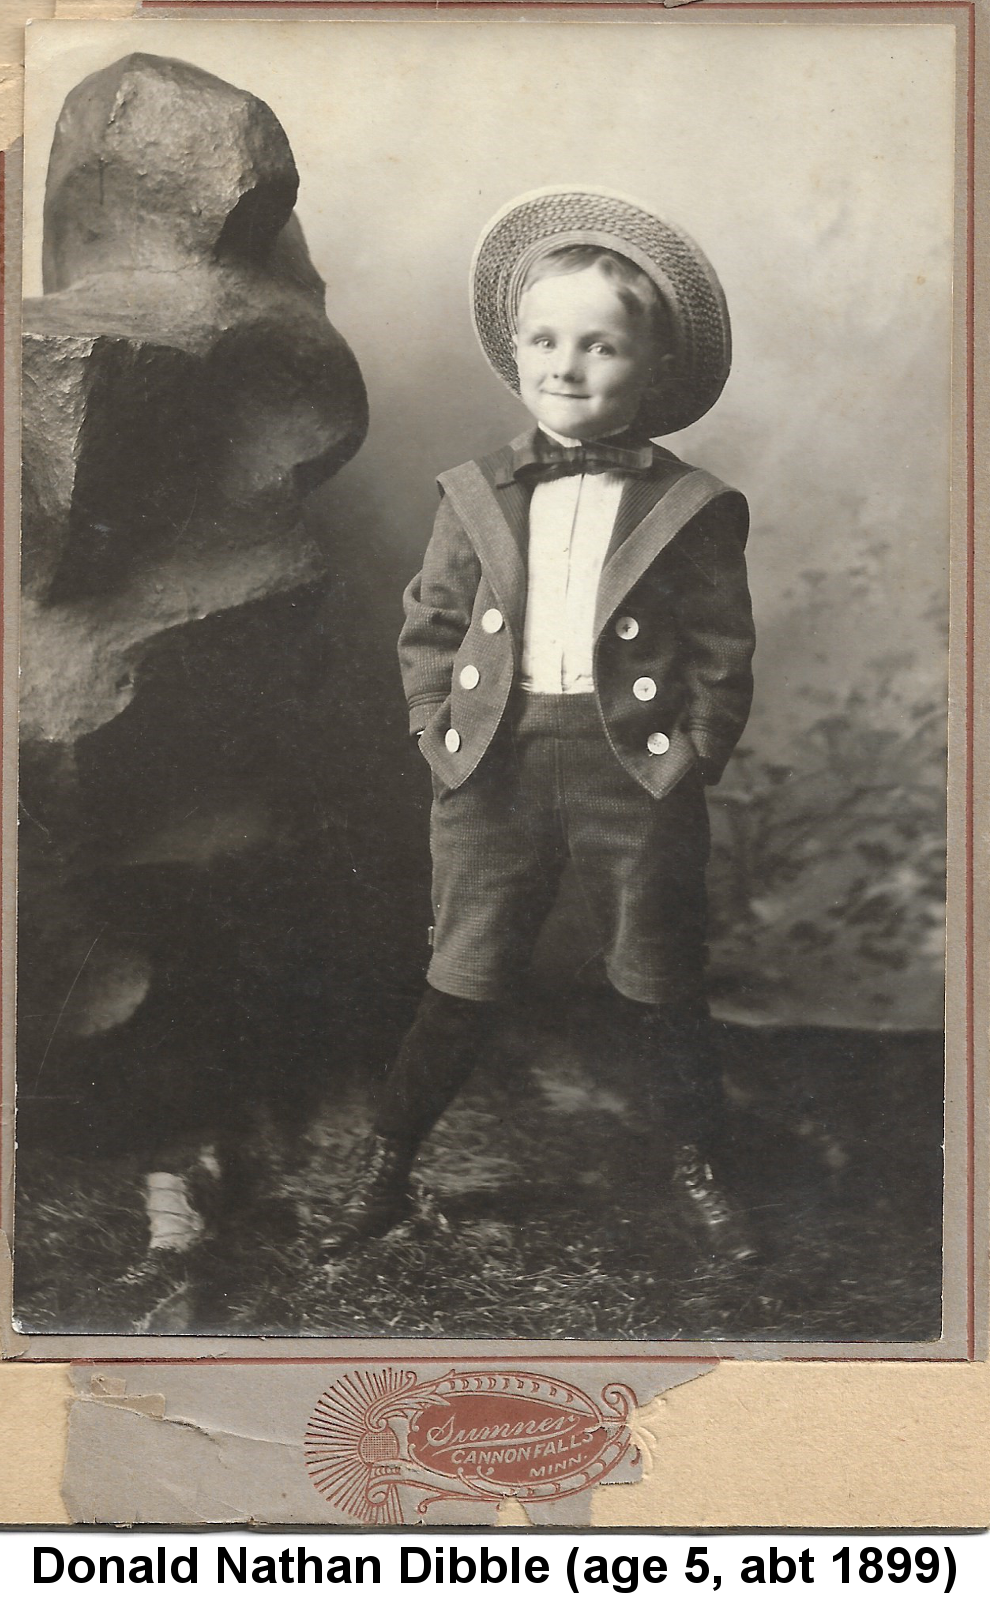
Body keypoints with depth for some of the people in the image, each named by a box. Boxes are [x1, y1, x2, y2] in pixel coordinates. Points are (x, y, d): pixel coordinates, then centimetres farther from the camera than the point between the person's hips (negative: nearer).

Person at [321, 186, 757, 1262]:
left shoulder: (692, 509, -1)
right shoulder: (477, 497, 5)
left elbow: (725, 651, 0)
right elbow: (428, 625, 9)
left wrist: (693, 757, -7)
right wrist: (440, 732, 0)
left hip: (637, 774, -1)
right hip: (495, 769, 2)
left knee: (659, 993, 11)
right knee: (458, 987, 9)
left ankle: (696, 1175, 29)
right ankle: (382, 1174, 22)